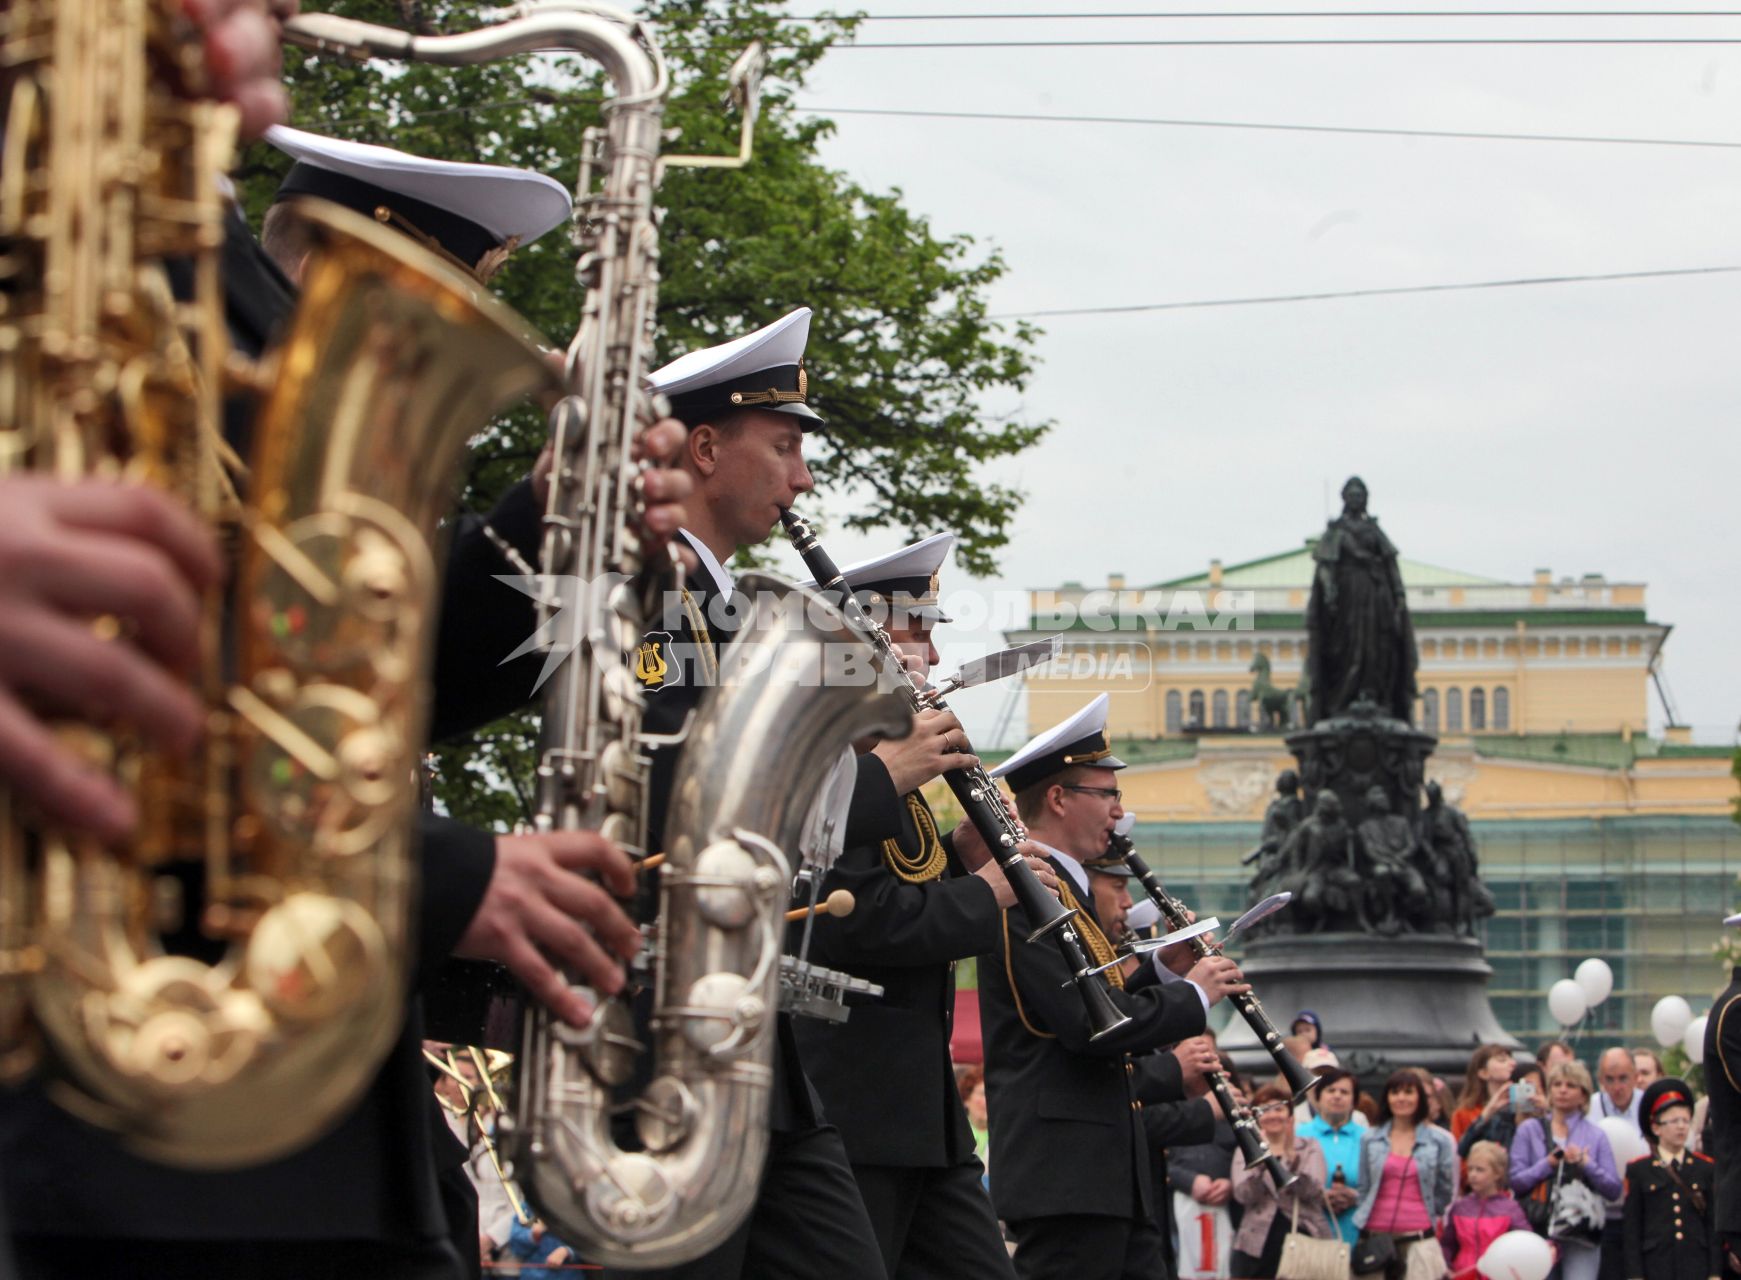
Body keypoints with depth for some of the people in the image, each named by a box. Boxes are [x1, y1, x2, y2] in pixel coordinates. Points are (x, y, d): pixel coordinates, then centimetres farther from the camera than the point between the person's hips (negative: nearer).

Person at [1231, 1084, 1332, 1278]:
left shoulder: (1310, 1149, 9)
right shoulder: (1245, 1151, 11)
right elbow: (1243, 1196, -6)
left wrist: (1291, 1157, -23)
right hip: (1258, 1245, 1)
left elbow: (1312, 1191, -8)